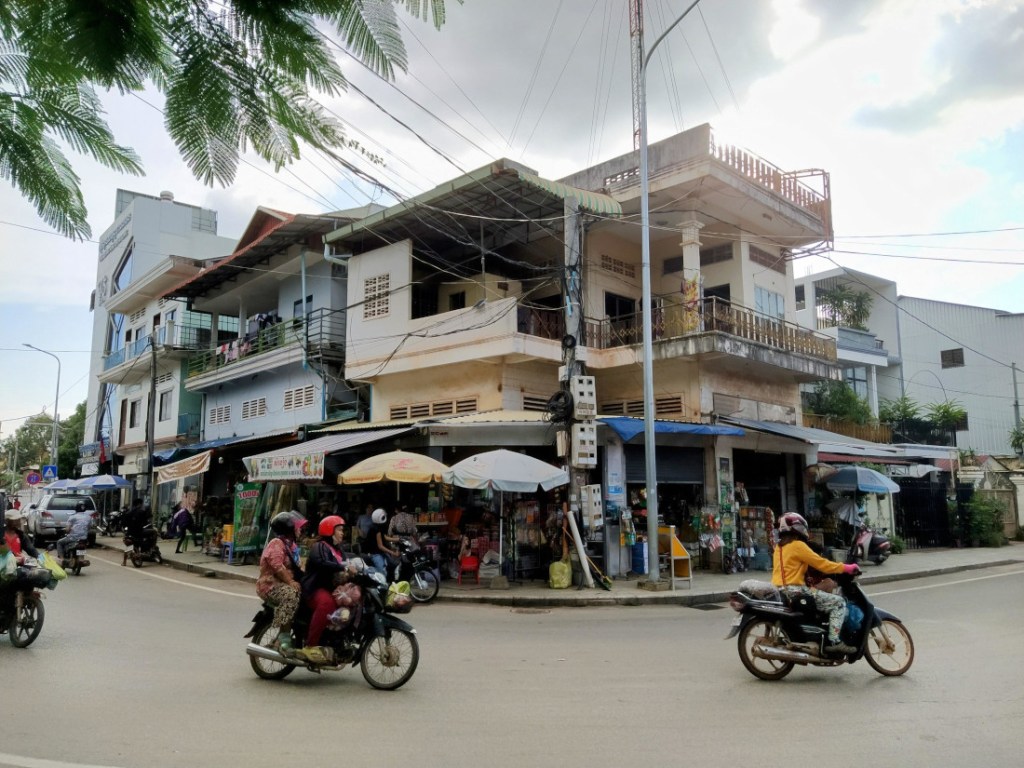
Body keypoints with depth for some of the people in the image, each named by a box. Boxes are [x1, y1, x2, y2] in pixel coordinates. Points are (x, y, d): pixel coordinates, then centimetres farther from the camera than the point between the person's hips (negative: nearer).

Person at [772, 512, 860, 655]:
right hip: (795, 591, -9)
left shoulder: (779, 547, 16)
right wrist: (845, 568, -1)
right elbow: (820, 563, -11)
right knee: (838, 602, -4)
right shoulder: (798, 545, -10)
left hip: (781, 591, 9)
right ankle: (834, 641, -11)